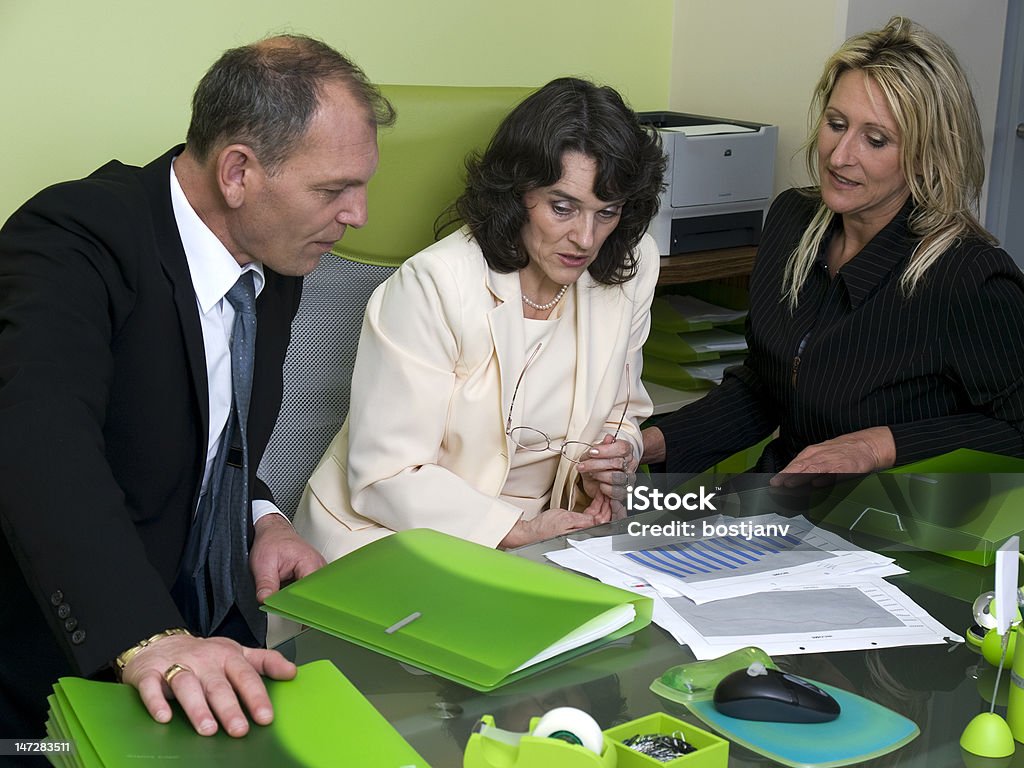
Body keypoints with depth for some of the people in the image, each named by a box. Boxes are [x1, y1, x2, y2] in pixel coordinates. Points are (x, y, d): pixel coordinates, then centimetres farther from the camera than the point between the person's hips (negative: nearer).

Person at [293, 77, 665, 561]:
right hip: (393, 539, -4)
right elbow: (386, 476, -19)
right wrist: (518, 530, -24)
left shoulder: (631, 270, -2)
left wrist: (613, 464, -9)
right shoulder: (433, 285, -19)